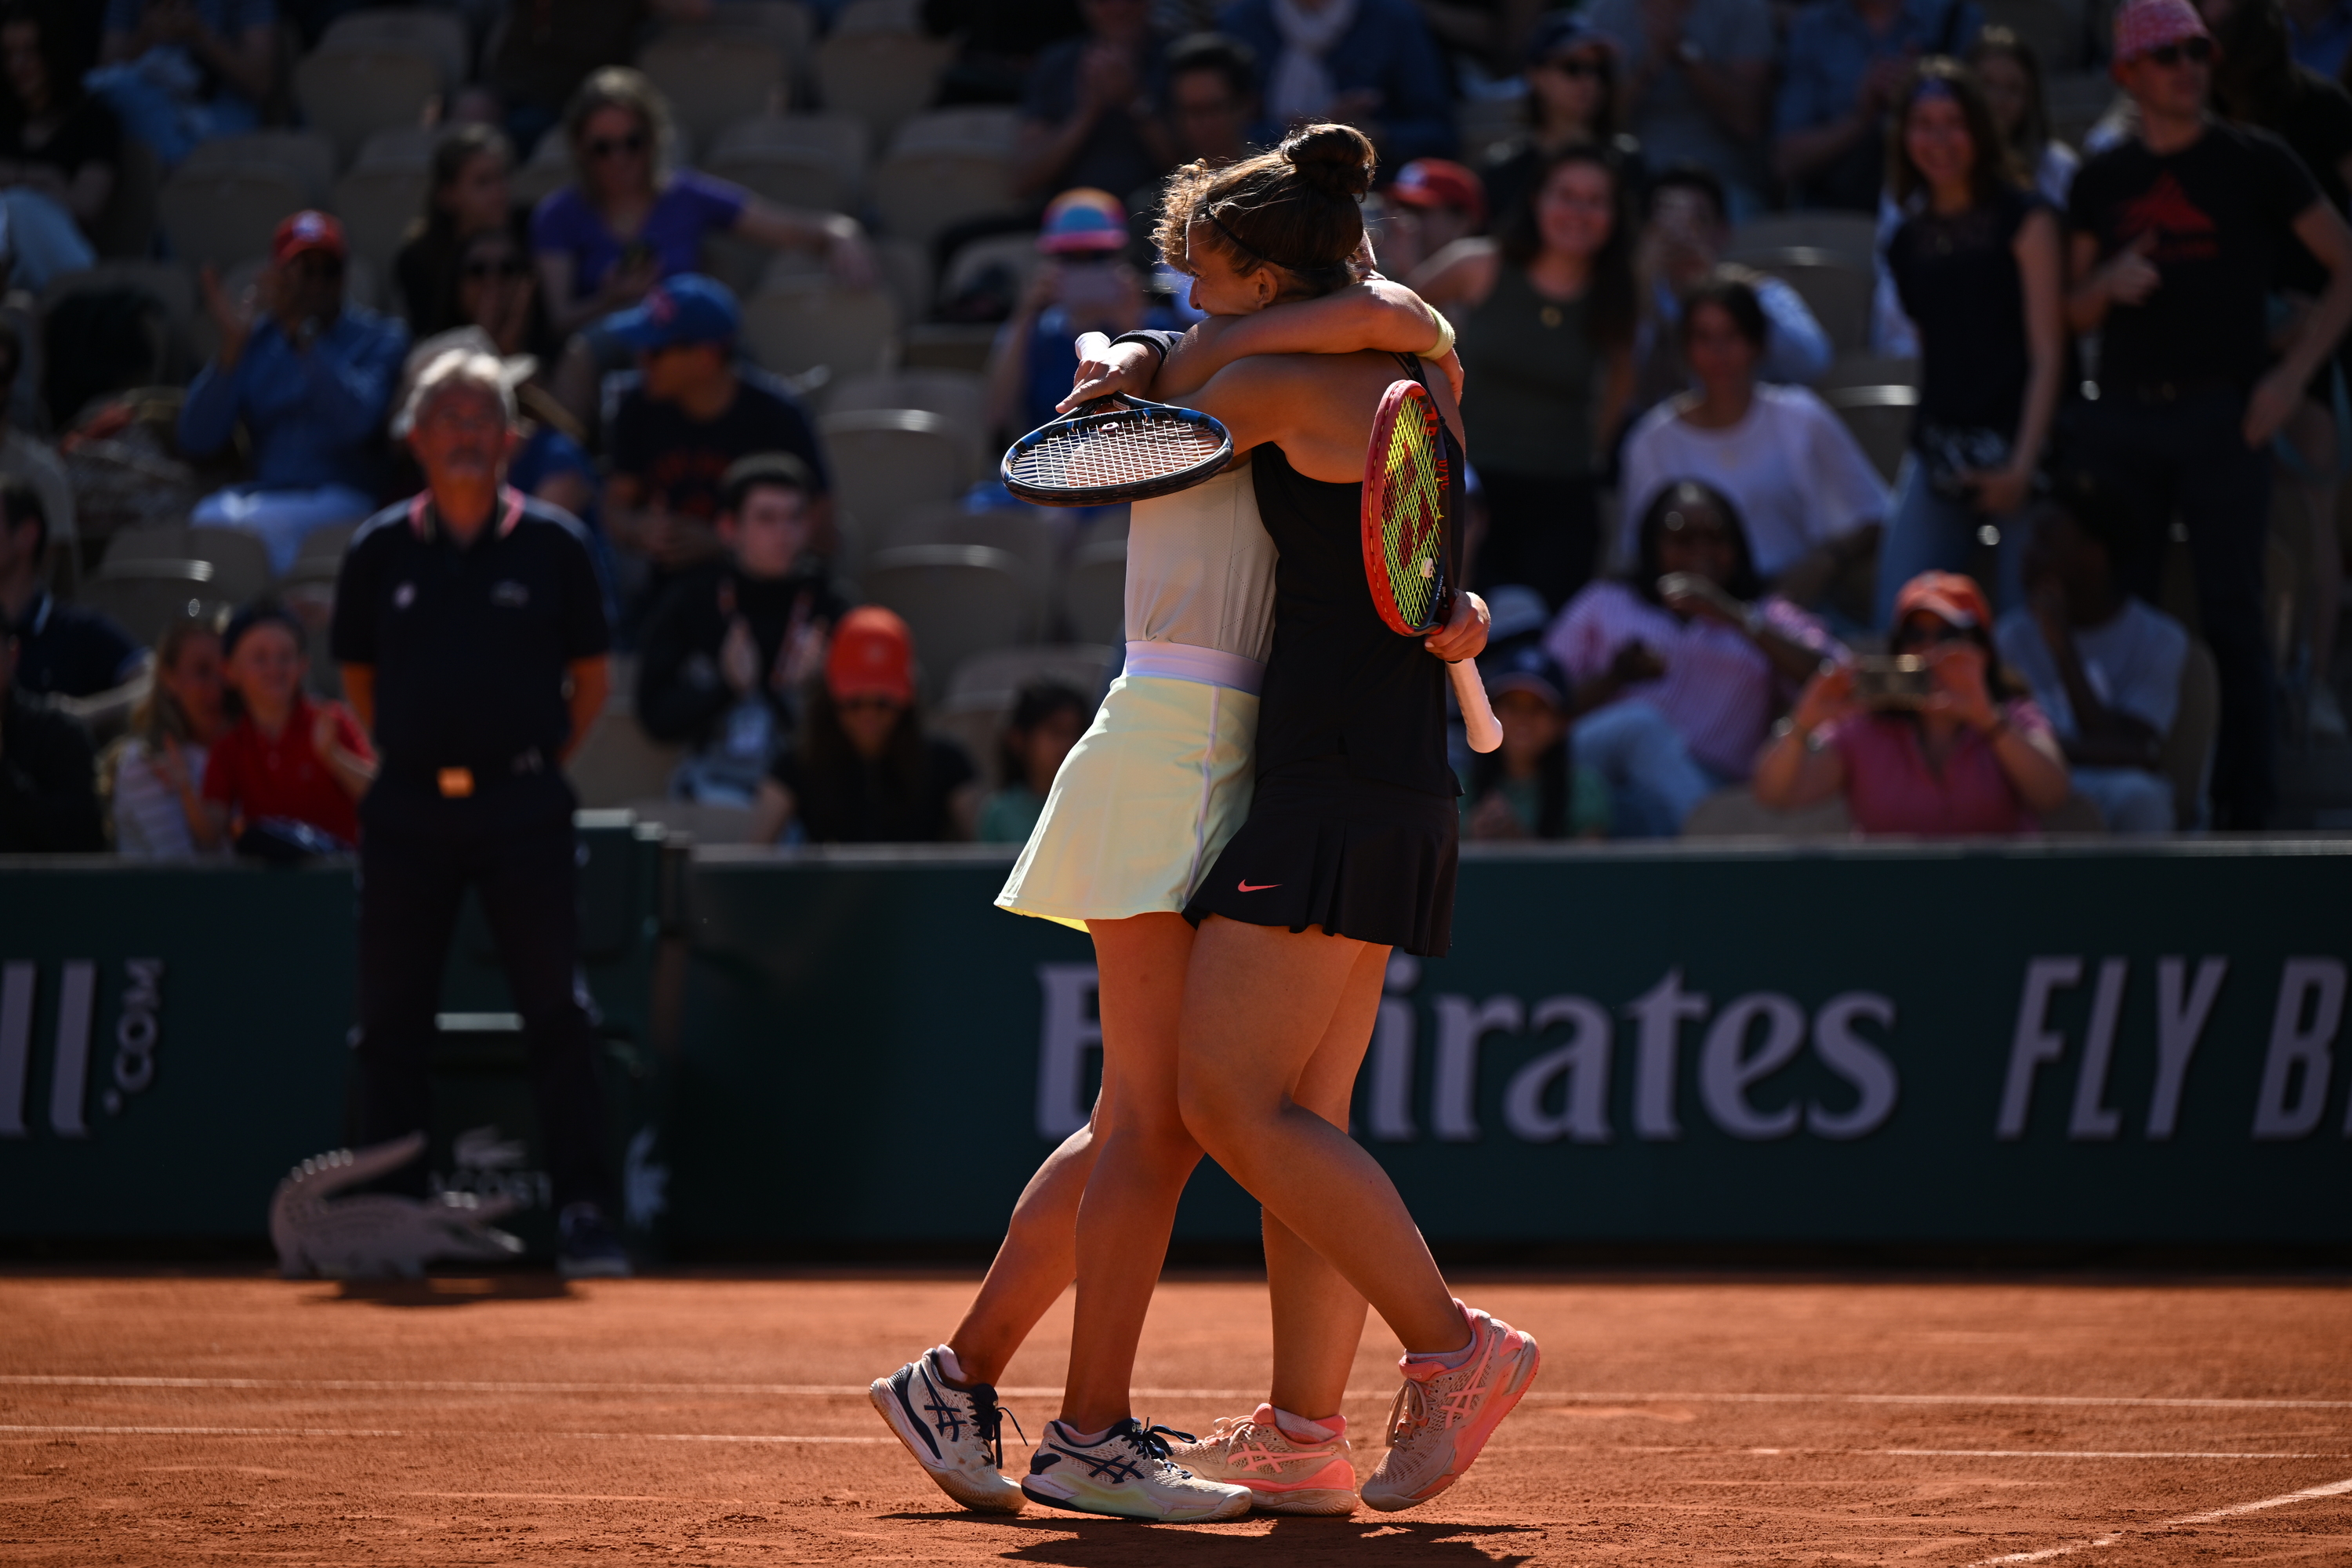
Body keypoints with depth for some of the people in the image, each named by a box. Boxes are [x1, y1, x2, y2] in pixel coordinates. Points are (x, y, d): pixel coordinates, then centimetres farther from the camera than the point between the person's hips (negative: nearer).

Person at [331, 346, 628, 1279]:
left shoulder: (551, 545, 2)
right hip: (407, 809, 2)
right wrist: (409, 757, 11)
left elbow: (591, 676, 11)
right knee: (390, 1017, 4)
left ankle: (584, 1214, -3)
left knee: (556, 1011, -5)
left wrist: (543, 762, 6)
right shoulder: (380, 552, 6)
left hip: (521, 806, -2)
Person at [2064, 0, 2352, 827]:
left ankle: (2244, 811, -1)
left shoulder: (2256, 163, 2)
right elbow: (2076, 315, 15)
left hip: (2222, 416, -3)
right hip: (2122, 417, 3)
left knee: (2230, 614, -4)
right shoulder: (2102, 178, 11)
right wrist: (2109, 283, -8)